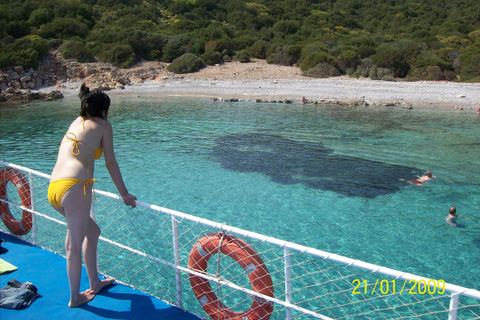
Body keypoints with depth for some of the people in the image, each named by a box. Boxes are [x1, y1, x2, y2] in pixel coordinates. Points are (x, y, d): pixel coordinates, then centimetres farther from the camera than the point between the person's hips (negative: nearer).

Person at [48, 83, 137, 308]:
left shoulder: (76, 123, 25)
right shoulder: (103, 125, 7)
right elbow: (111, 163, 8)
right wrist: (124, 193, 14)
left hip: (53, 188, 8)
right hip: (73, 187, -7)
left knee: (92, 231, 21)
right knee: (74, 244, 2)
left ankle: (95, 283, 30)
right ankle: (75, 297, 14)